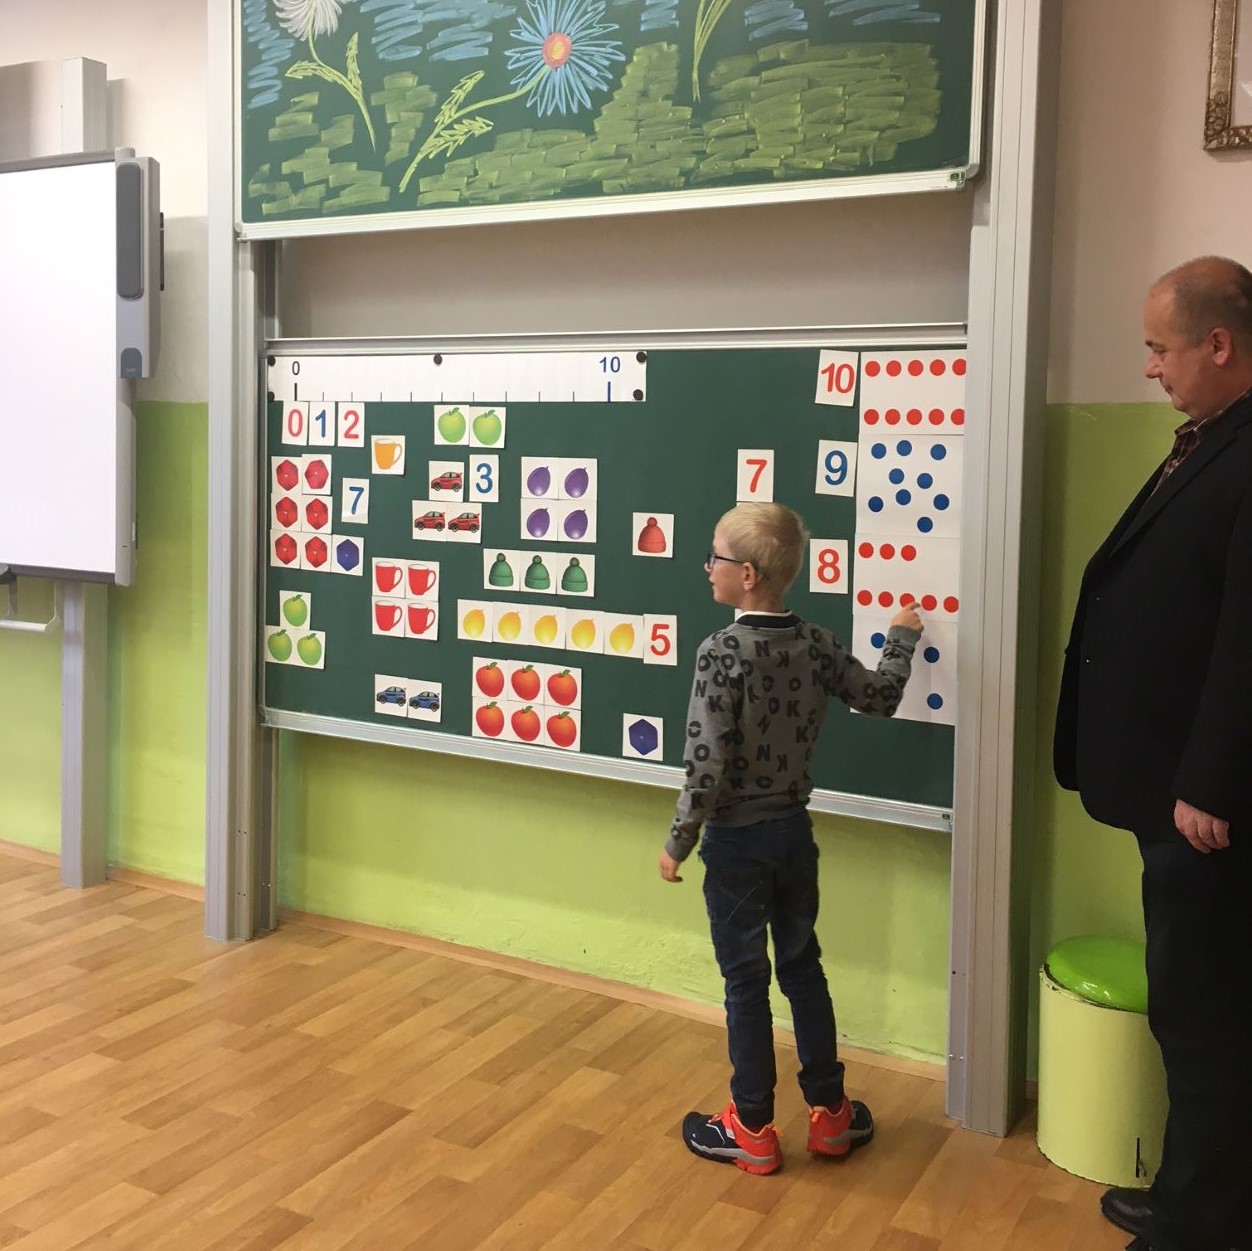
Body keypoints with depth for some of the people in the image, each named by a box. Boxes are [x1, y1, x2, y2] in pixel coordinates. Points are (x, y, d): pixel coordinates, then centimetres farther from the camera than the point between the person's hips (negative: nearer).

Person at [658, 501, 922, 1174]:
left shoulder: (722, 651, -20)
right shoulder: (815, 642, -3)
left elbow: (707, 765, -22)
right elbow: (880, 697, 12)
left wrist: (678, 842, -10)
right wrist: (902, 637, 29)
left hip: (736, 839, -5)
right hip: (794, 830, 5)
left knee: (745, 980, 7)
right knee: (803, 967, 18)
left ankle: (752, 1129, 20)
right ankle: (829, 1112, 29)